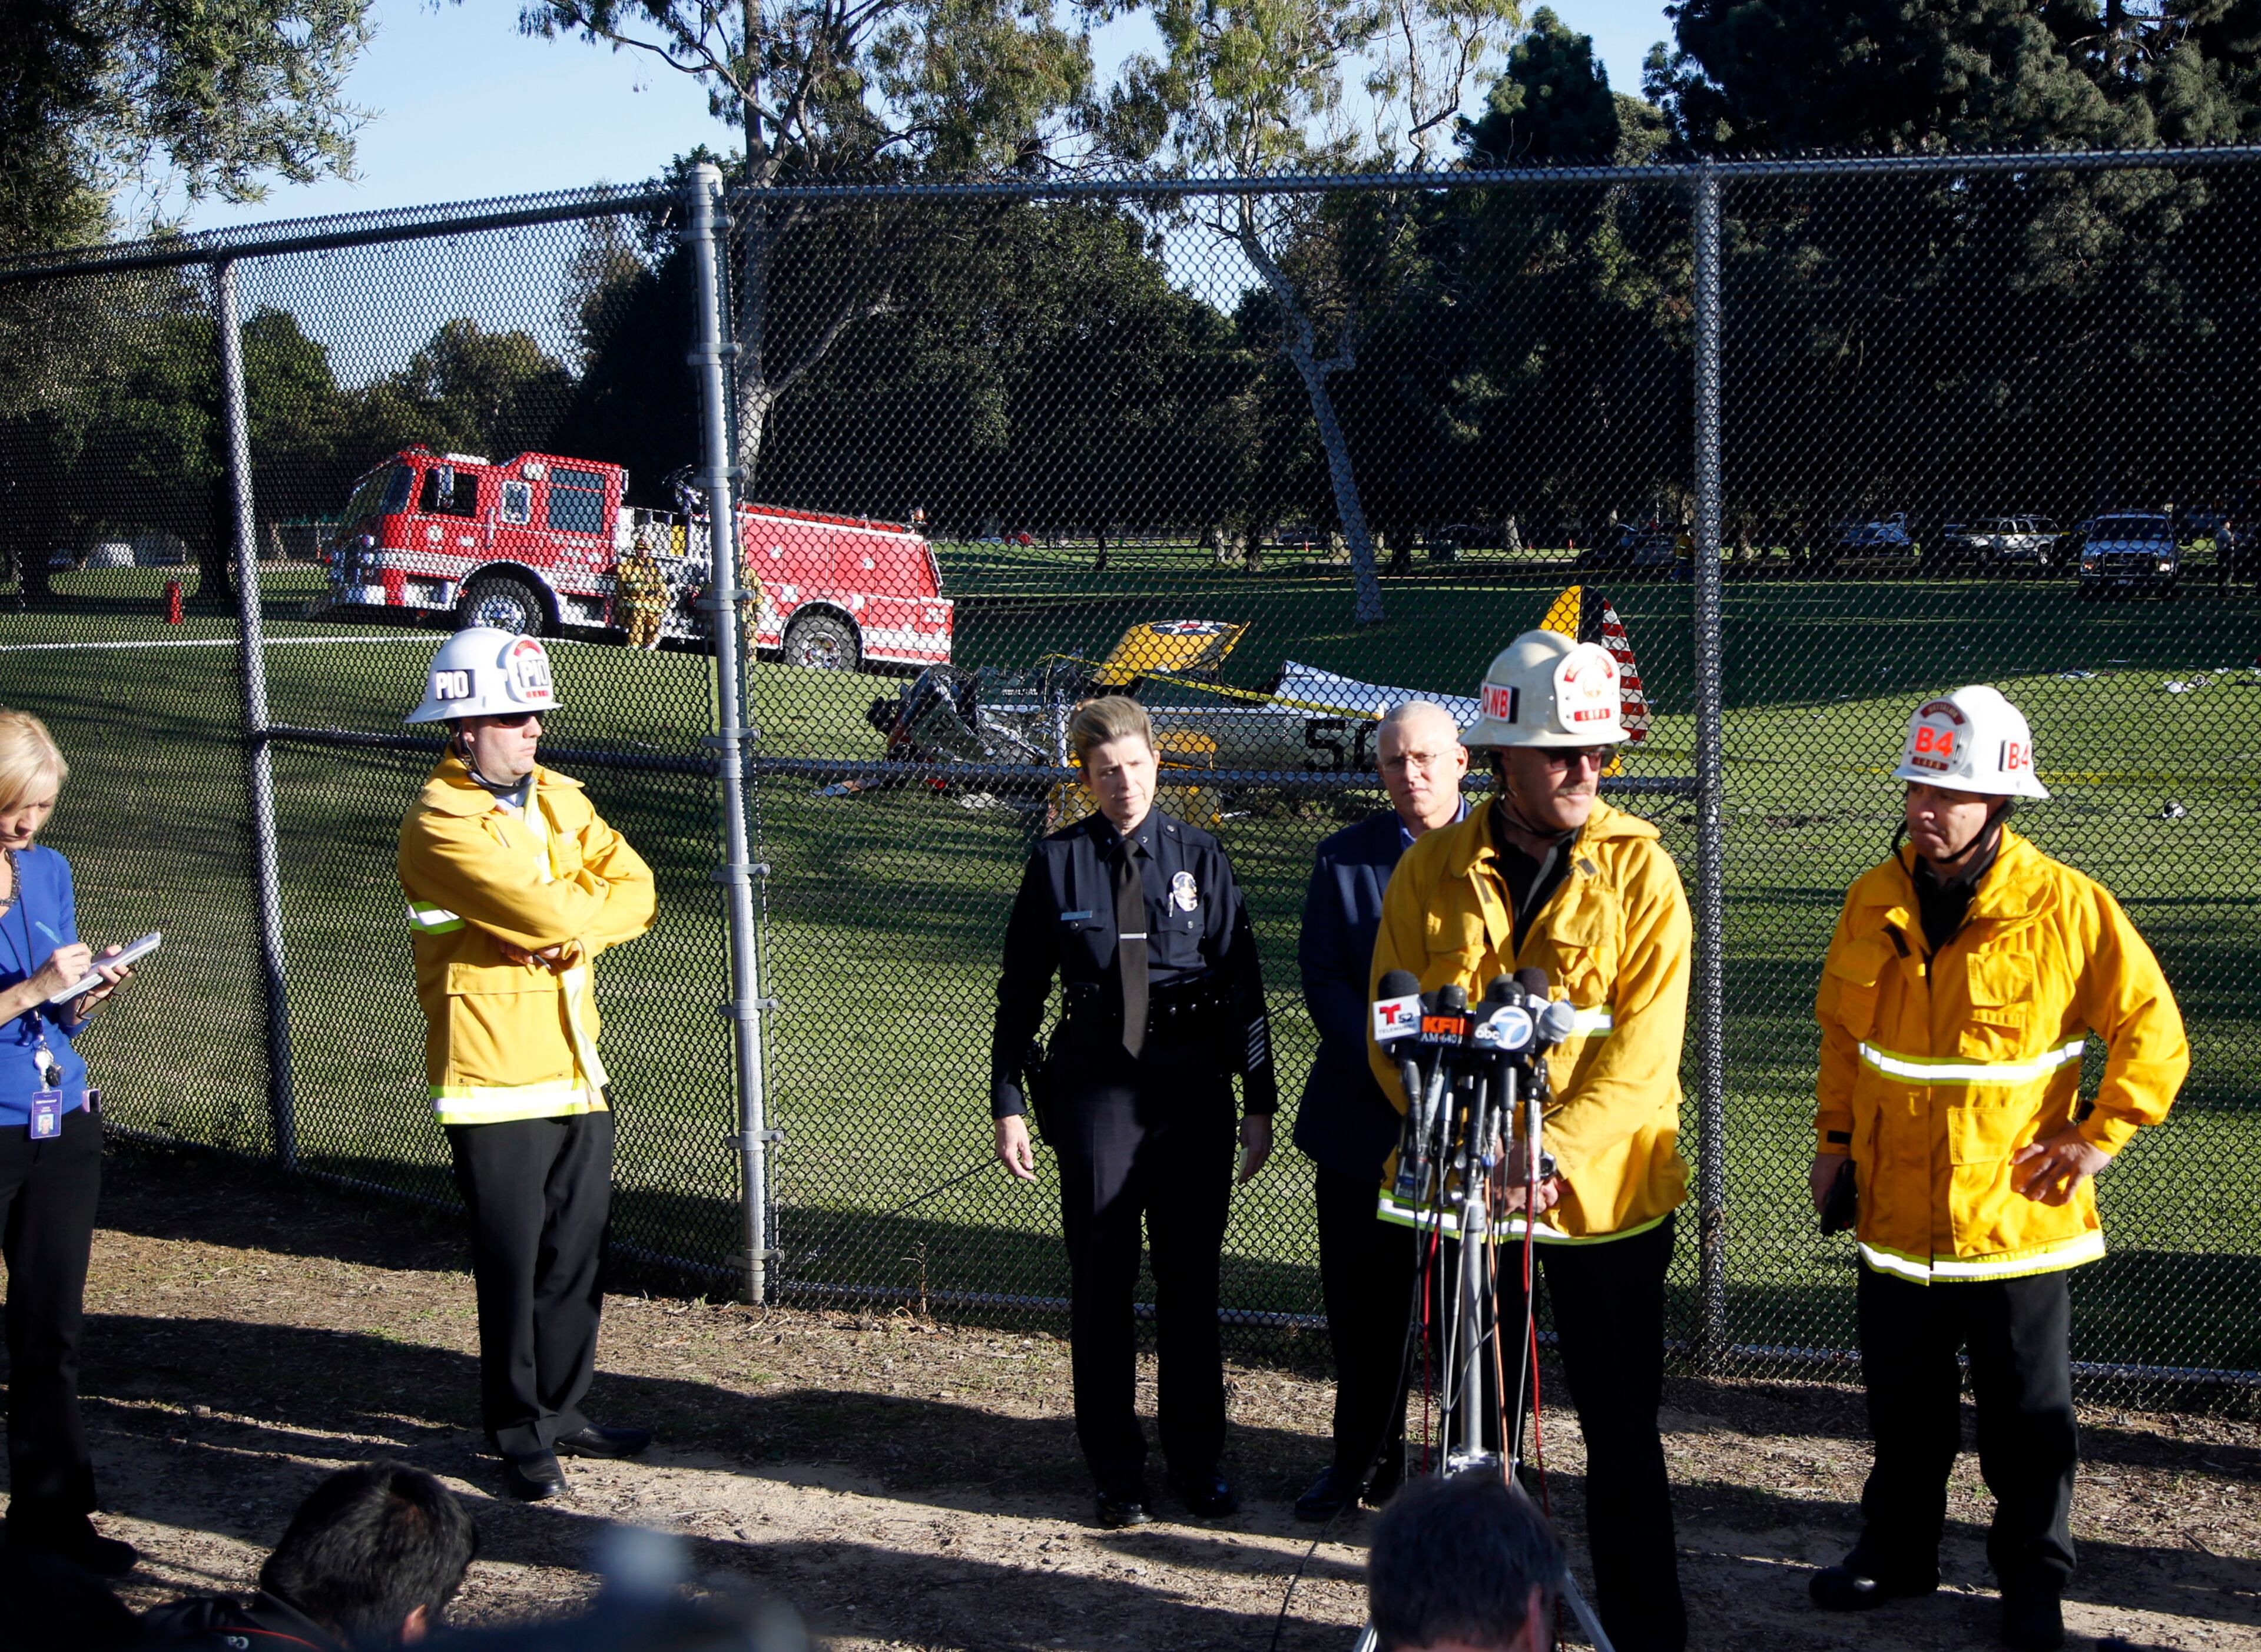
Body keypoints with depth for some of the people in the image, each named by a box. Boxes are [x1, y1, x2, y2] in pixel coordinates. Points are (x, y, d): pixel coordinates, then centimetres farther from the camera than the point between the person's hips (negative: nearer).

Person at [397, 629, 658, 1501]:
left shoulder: (558, 797, 12)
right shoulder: (440, 824, -14)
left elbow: (633, 890, 3)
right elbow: (545, 912, -24)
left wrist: (569, 930, -14)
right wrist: (591, 907, -3)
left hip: (576, 1070, 7)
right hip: (493, 1080, -7)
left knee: (579, 1258, 14)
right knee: (515, 1265, 1)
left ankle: (561, 1411, 28)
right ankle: (520, 1433, 15)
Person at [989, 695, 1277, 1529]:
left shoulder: (1199, 857, 2)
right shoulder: (1058, 862, 0)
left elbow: (1243, 986, 4)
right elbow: (1020, 992, 5)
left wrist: (1260, 1103, 1)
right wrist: (1008, 1103, 0)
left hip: (1193, 1084, 1)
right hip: (1096, 1084, -1)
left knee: (1191, 1279, 10)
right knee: (1101, 1281, 4)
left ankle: (1198, 1461, 24)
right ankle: (1117, 1473, 16)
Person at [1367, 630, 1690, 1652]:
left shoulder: (1637, 867, -7)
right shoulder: (1430, 873, -1)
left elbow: (1644, 1042, -14)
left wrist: (1555, 1152, -25)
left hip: (1605, 1186, -2)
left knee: (1621, 1425, 8)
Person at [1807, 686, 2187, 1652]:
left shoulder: (2065, 906, -12)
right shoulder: (1875, 903, 2)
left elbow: (2152, 1029, -6)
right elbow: (1843, 1029, 15)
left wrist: (2098, 1135, -11)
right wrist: (1835, 1137, 12)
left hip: (2017, 1214, -4)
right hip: (1897, 1210, 4)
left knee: (2027, 1420, 9)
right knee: (1903, 1409, 17)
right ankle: (1897, 1552, 34)